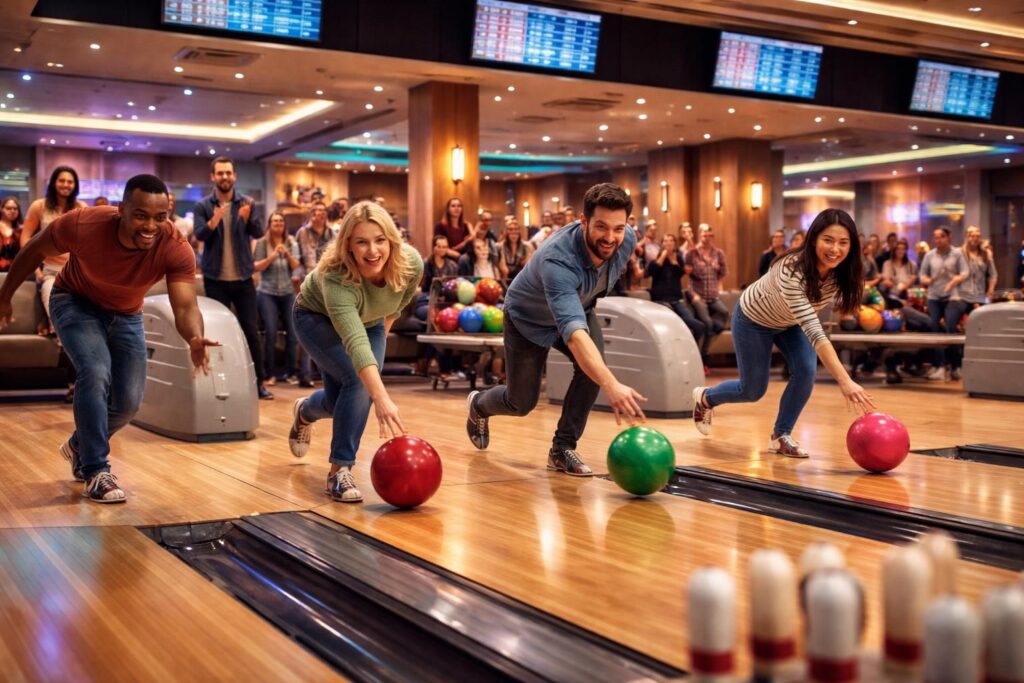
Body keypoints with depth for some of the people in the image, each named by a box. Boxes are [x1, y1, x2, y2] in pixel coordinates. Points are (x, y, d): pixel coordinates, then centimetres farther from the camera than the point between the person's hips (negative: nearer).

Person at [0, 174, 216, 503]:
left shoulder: (176, 249, -32)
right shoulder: (83, 225, -34)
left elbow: (185, 307, -39)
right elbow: (34, 250, -15)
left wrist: (195, 339, -62)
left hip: (126, 315, 3)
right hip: (76, 302, -3)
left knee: (128, 401, 2)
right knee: (96, 373, -27)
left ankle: (81, 446, 34)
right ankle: (96, 471, -14)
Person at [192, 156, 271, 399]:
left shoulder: (248, 203, 1)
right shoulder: (202, 206, -1)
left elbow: (259, 232, -10)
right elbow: (199, 234, -15)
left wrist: (248, 218, -32)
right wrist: (214, 221, -36)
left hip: (243, 278, 1)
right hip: (215, 279, -1)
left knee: (251, 330, 4)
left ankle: (258, 381, 11)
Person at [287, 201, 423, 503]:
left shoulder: (411, 263, -31)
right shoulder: (335, 277, -44)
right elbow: (355, 342, -56)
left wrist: (384, 328, 8)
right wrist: (382, 399, -66)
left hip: (369, 322, 5)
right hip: (317, 317, -5)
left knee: (341, 401, 3)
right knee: (357, 380, -26)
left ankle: (304, 412, 38)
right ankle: (340, 471, -13)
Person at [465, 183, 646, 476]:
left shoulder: (627, 240, -26)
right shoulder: (558, 260, -46)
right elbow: (573, 331, -60)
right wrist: (611, 385, -73)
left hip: (578, 307, 5)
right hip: (529, 319, -5)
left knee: (594, 366, -24)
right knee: (522, 402, 5)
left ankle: (563, 448, -6)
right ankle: (479, 405, 42)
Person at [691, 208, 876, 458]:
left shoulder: (841, 272, -24)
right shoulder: (792, 271, -43)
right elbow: (814, 331, -51)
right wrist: (845, 381, -58)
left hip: (790, 323, 5)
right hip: (754, 320, -5)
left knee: (806, 371, -16)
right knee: (753, 390, 4)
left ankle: (780, 436, 4)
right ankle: (705, 397, 36)